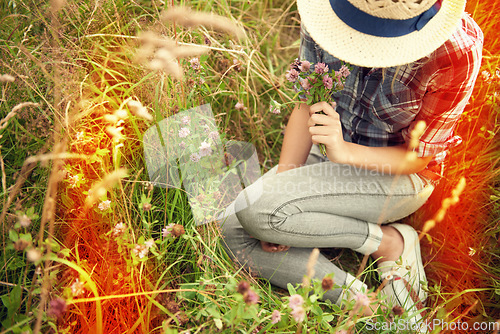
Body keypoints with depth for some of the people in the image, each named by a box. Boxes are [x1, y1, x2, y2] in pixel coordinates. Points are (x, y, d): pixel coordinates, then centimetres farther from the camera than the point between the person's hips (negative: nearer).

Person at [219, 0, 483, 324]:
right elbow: (307, 106, -5)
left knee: (254, 207, -27)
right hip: (339, 158, 6)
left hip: (398, 176, -5)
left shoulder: (456, 53, -27)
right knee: (236, 231, -14)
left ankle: (390, 242, -9)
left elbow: (419, 156, -16)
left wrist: (344, 151, -33)